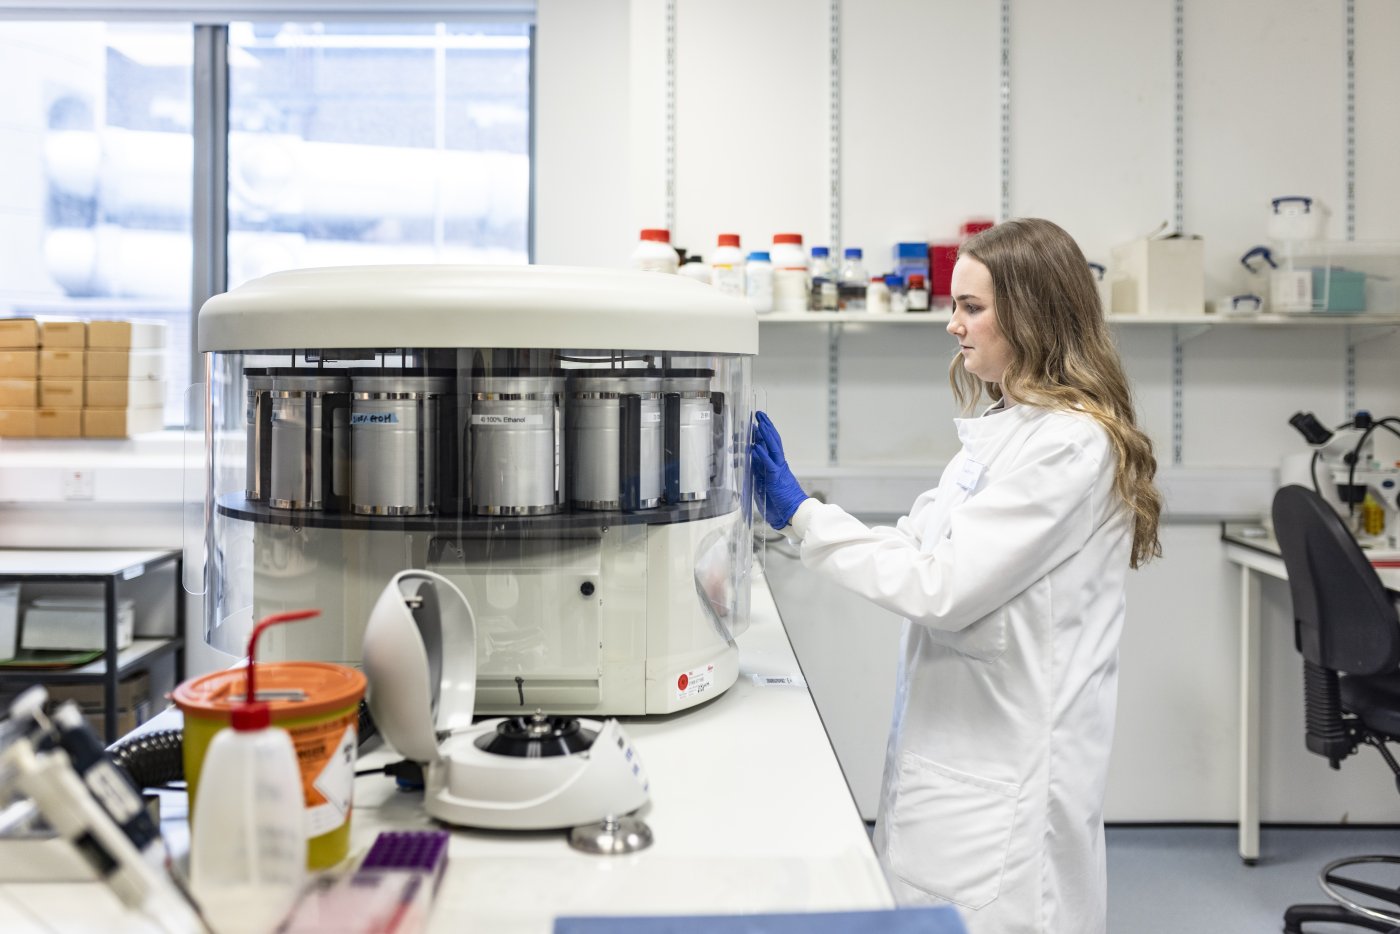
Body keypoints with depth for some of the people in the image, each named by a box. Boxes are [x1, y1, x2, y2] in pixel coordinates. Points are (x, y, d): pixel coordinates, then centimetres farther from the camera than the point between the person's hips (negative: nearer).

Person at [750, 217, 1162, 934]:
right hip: (963, 756, 9)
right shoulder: (1006, 430, 11)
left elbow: (941, 586, -22)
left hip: (1003, 776, -9)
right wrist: (790, 507, 3)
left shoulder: (1068, 443, -18)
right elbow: (918, 543, 10)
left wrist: (801, 514, -16)